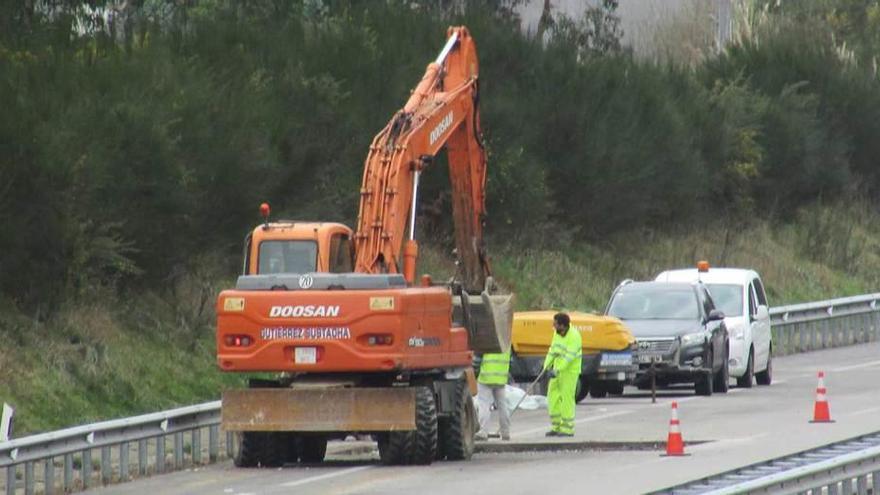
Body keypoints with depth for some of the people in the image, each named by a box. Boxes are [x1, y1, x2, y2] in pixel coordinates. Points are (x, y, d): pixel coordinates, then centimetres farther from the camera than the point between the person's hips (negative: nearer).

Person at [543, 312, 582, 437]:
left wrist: (556, 370, -30)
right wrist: (547, 366, -1)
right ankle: (556, 427, 13)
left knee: (567, 398, -7)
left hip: (570, 371, -8)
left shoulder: (574, 336, -20)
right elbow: (553, 350, 10)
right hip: (558, 369, 8)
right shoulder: (557, 334, 5)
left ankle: (567, 429, -1)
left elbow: (569, 356, -25)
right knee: (553, 397, 6)